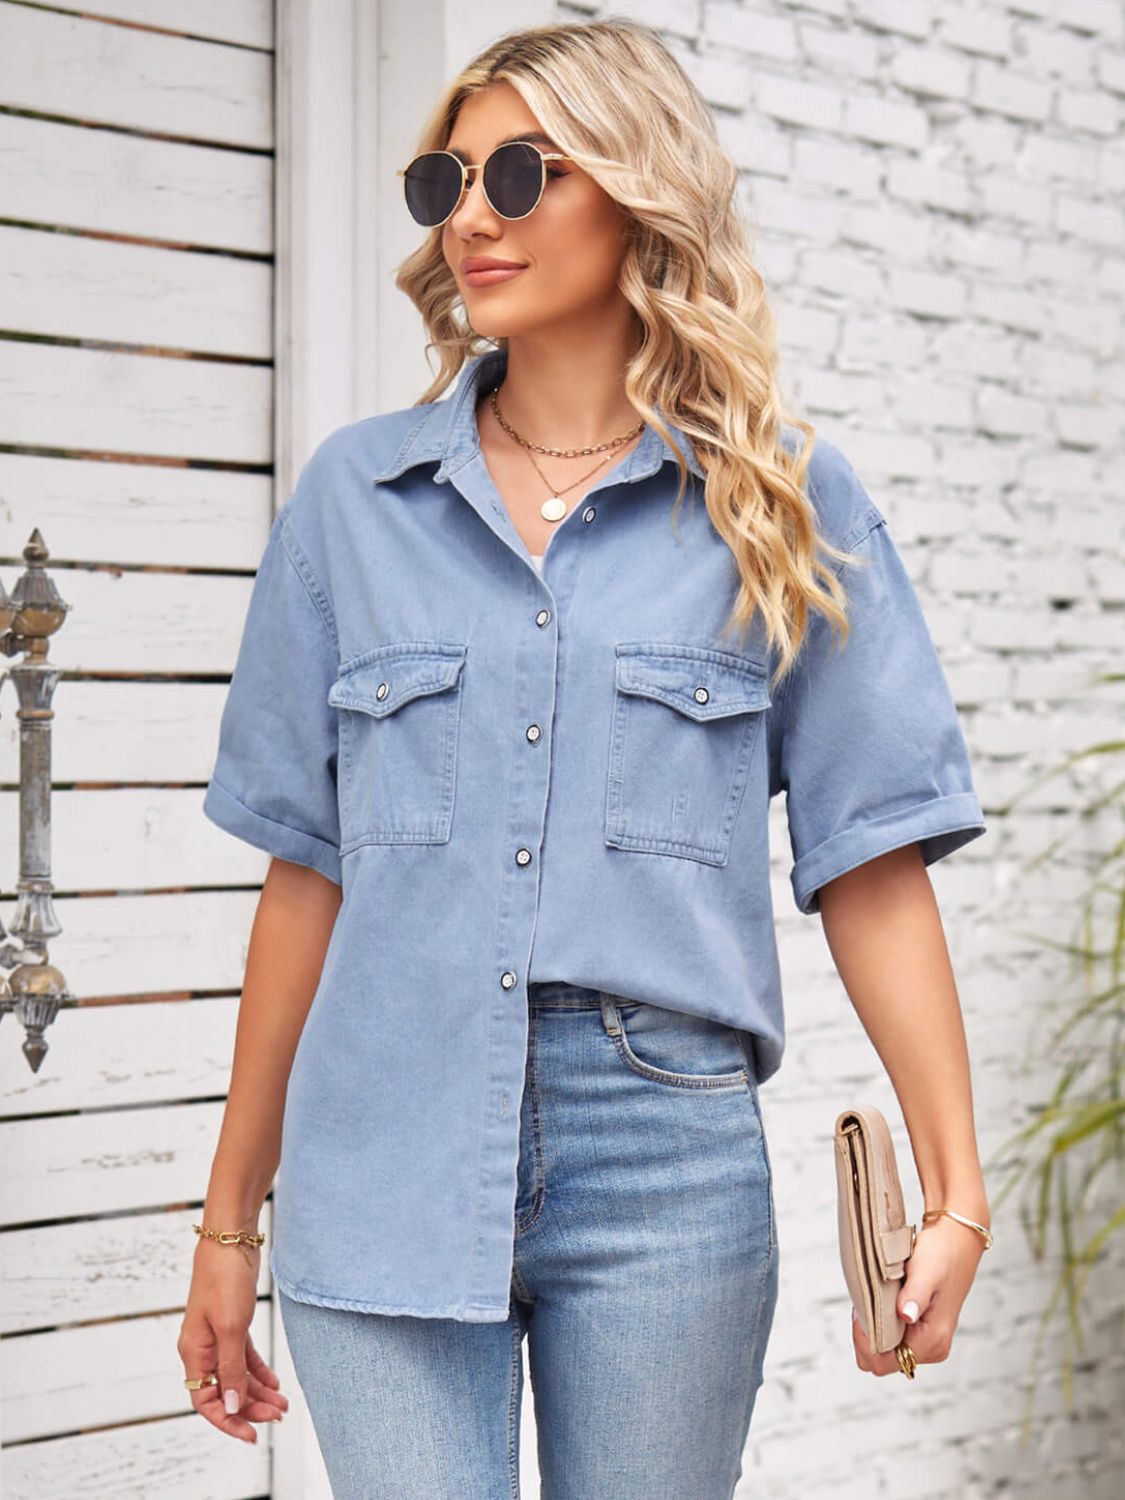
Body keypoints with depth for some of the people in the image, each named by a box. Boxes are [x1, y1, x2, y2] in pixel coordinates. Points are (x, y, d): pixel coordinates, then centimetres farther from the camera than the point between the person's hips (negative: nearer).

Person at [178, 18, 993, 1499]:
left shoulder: (784, 502, 4)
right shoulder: (356, 493, 8)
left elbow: (872, 861, 0)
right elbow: (310, 869, 9)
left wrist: (955, 1197, -7)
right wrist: (231, 1220, 9)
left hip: (664, 1156, -1)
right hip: (386, 1157, 1)